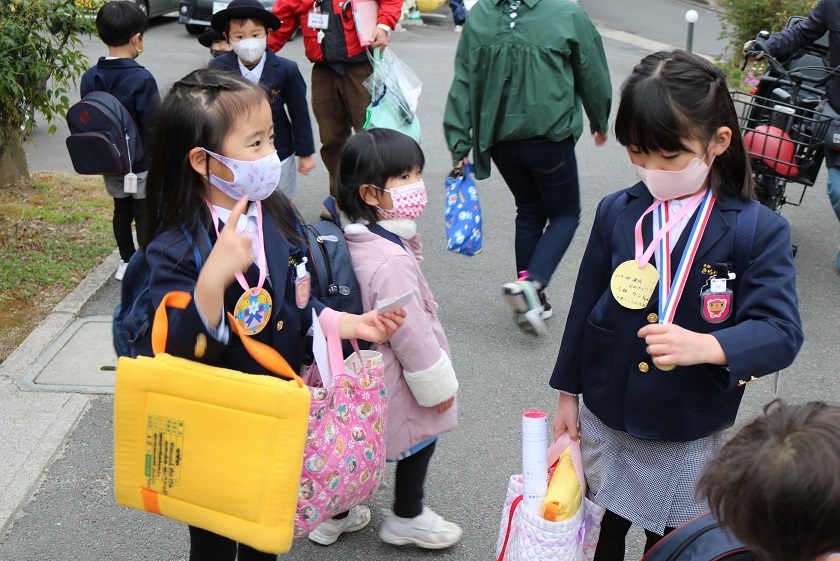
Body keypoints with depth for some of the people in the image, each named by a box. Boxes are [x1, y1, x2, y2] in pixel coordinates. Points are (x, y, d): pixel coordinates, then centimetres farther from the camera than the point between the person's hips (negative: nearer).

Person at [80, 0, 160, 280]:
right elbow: (153, 127, -20)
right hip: (142, 163, -6)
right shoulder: (142, 79, -22)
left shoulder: (89, 77, -3)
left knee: (121, 210, 19)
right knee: (145, 213, 7)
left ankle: (126, 261, 31)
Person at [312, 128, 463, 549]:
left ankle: (333, 513, 38)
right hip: (395, 382, -8)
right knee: (420, 438, 14)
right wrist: (438, 384, -14)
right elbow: (409, 331, -27)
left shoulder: (357, 239, -4)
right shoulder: (391, 261, -33)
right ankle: (407, 519, 34)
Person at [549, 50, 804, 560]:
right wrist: (568, 393, 9)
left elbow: (780, 334, -20)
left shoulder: (760, 231, -14)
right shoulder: (617, 213, -4)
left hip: (690, 437, -2)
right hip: (607, 420, 3)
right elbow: (585, 307, 4)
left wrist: (705, 347, -39)